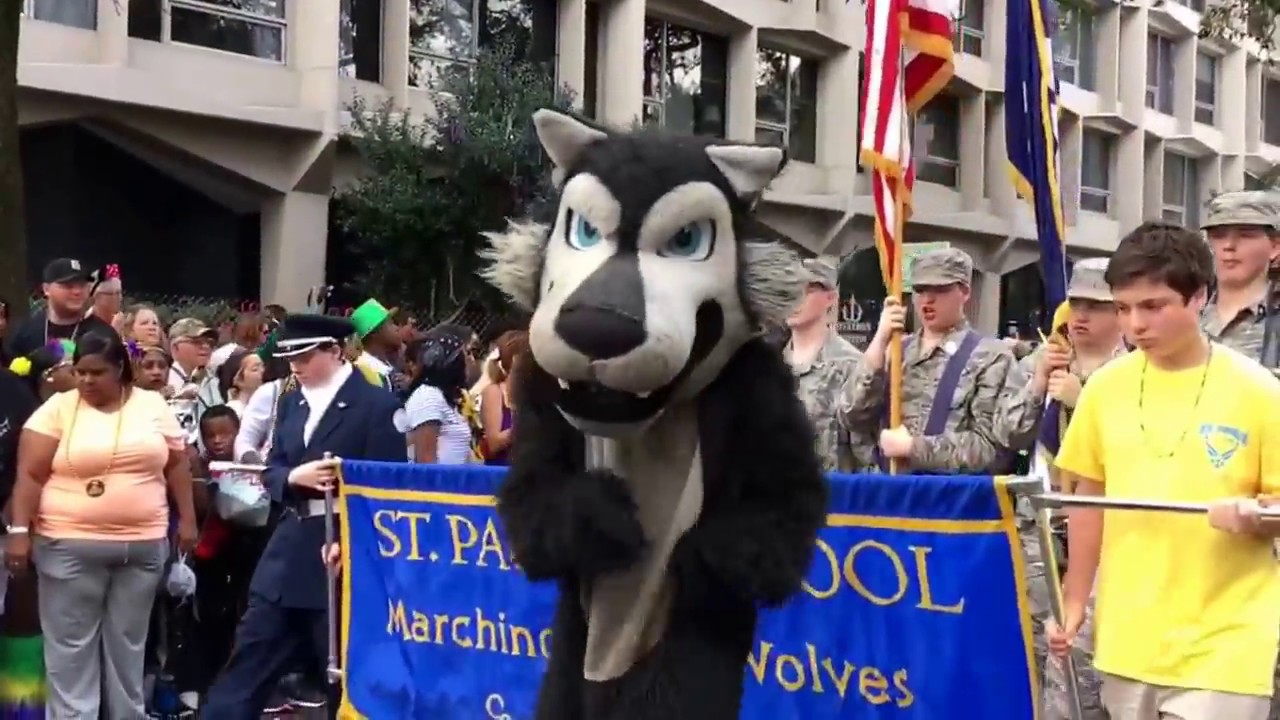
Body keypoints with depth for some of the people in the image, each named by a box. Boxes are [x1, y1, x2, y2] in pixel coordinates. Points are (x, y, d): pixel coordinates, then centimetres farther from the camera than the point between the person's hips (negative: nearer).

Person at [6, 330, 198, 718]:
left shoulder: (153, 405, 5)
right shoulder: (57, 408, -3)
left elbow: (177, 464, 9)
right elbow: (30, 475, -6)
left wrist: (187, 519, 4)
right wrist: (20, 530, -13)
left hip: (143, 545, 2)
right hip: (71, 546, -2)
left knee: (127, 642, 12)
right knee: (71, 644, 3)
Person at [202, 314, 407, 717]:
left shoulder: (377, 405, -8)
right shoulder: (291, 402, 12)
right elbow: (271, 470, 12)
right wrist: (295, 477, -12)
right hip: (291, 548, 6)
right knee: (248, 663, 8)